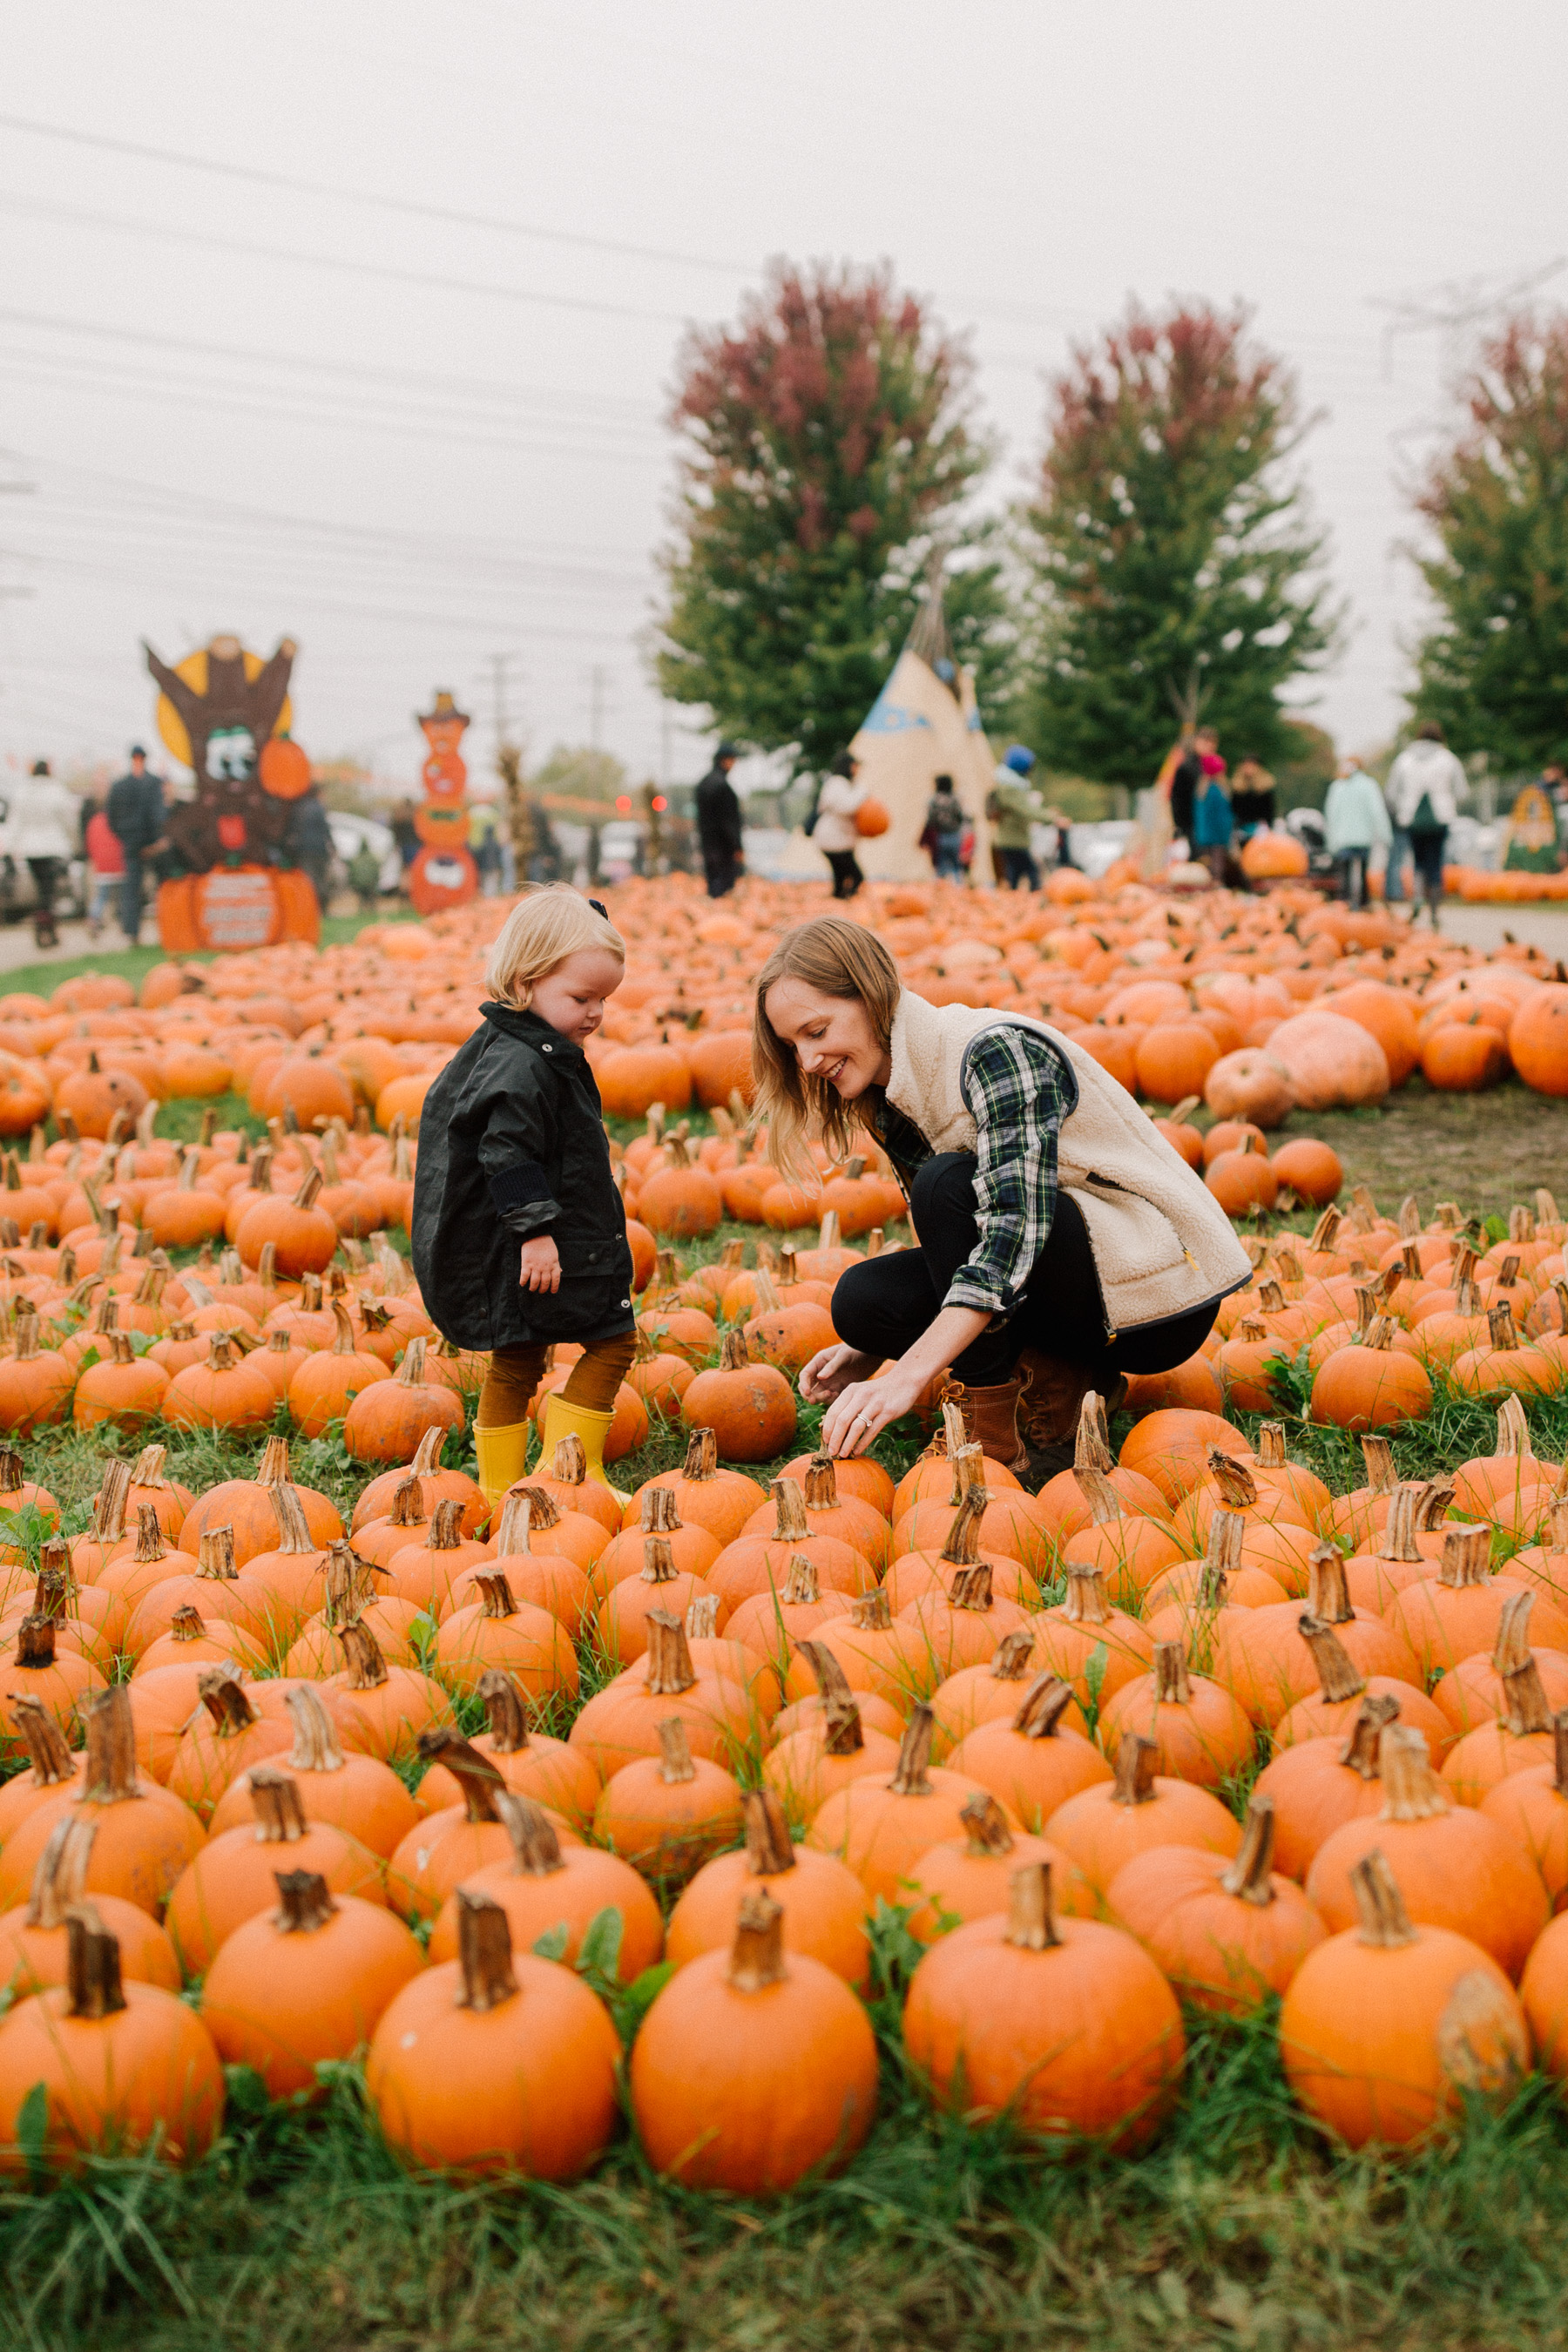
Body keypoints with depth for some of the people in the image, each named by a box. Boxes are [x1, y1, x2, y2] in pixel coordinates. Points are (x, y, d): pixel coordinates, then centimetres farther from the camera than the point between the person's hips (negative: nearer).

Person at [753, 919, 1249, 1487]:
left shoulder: (995, 1049, -20)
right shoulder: (891, 1104, 6)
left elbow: (1017, 1222, -31)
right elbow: (955, 1249, 14)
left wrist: (907, 1375, -39)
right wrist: (871, 1349, -2)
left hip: (1163, 1288, -8)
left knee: (949, 1184, -27)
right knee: (861, 1298, -13)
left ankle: (998, 1441, -18)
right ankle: (1062, 1380, 0)